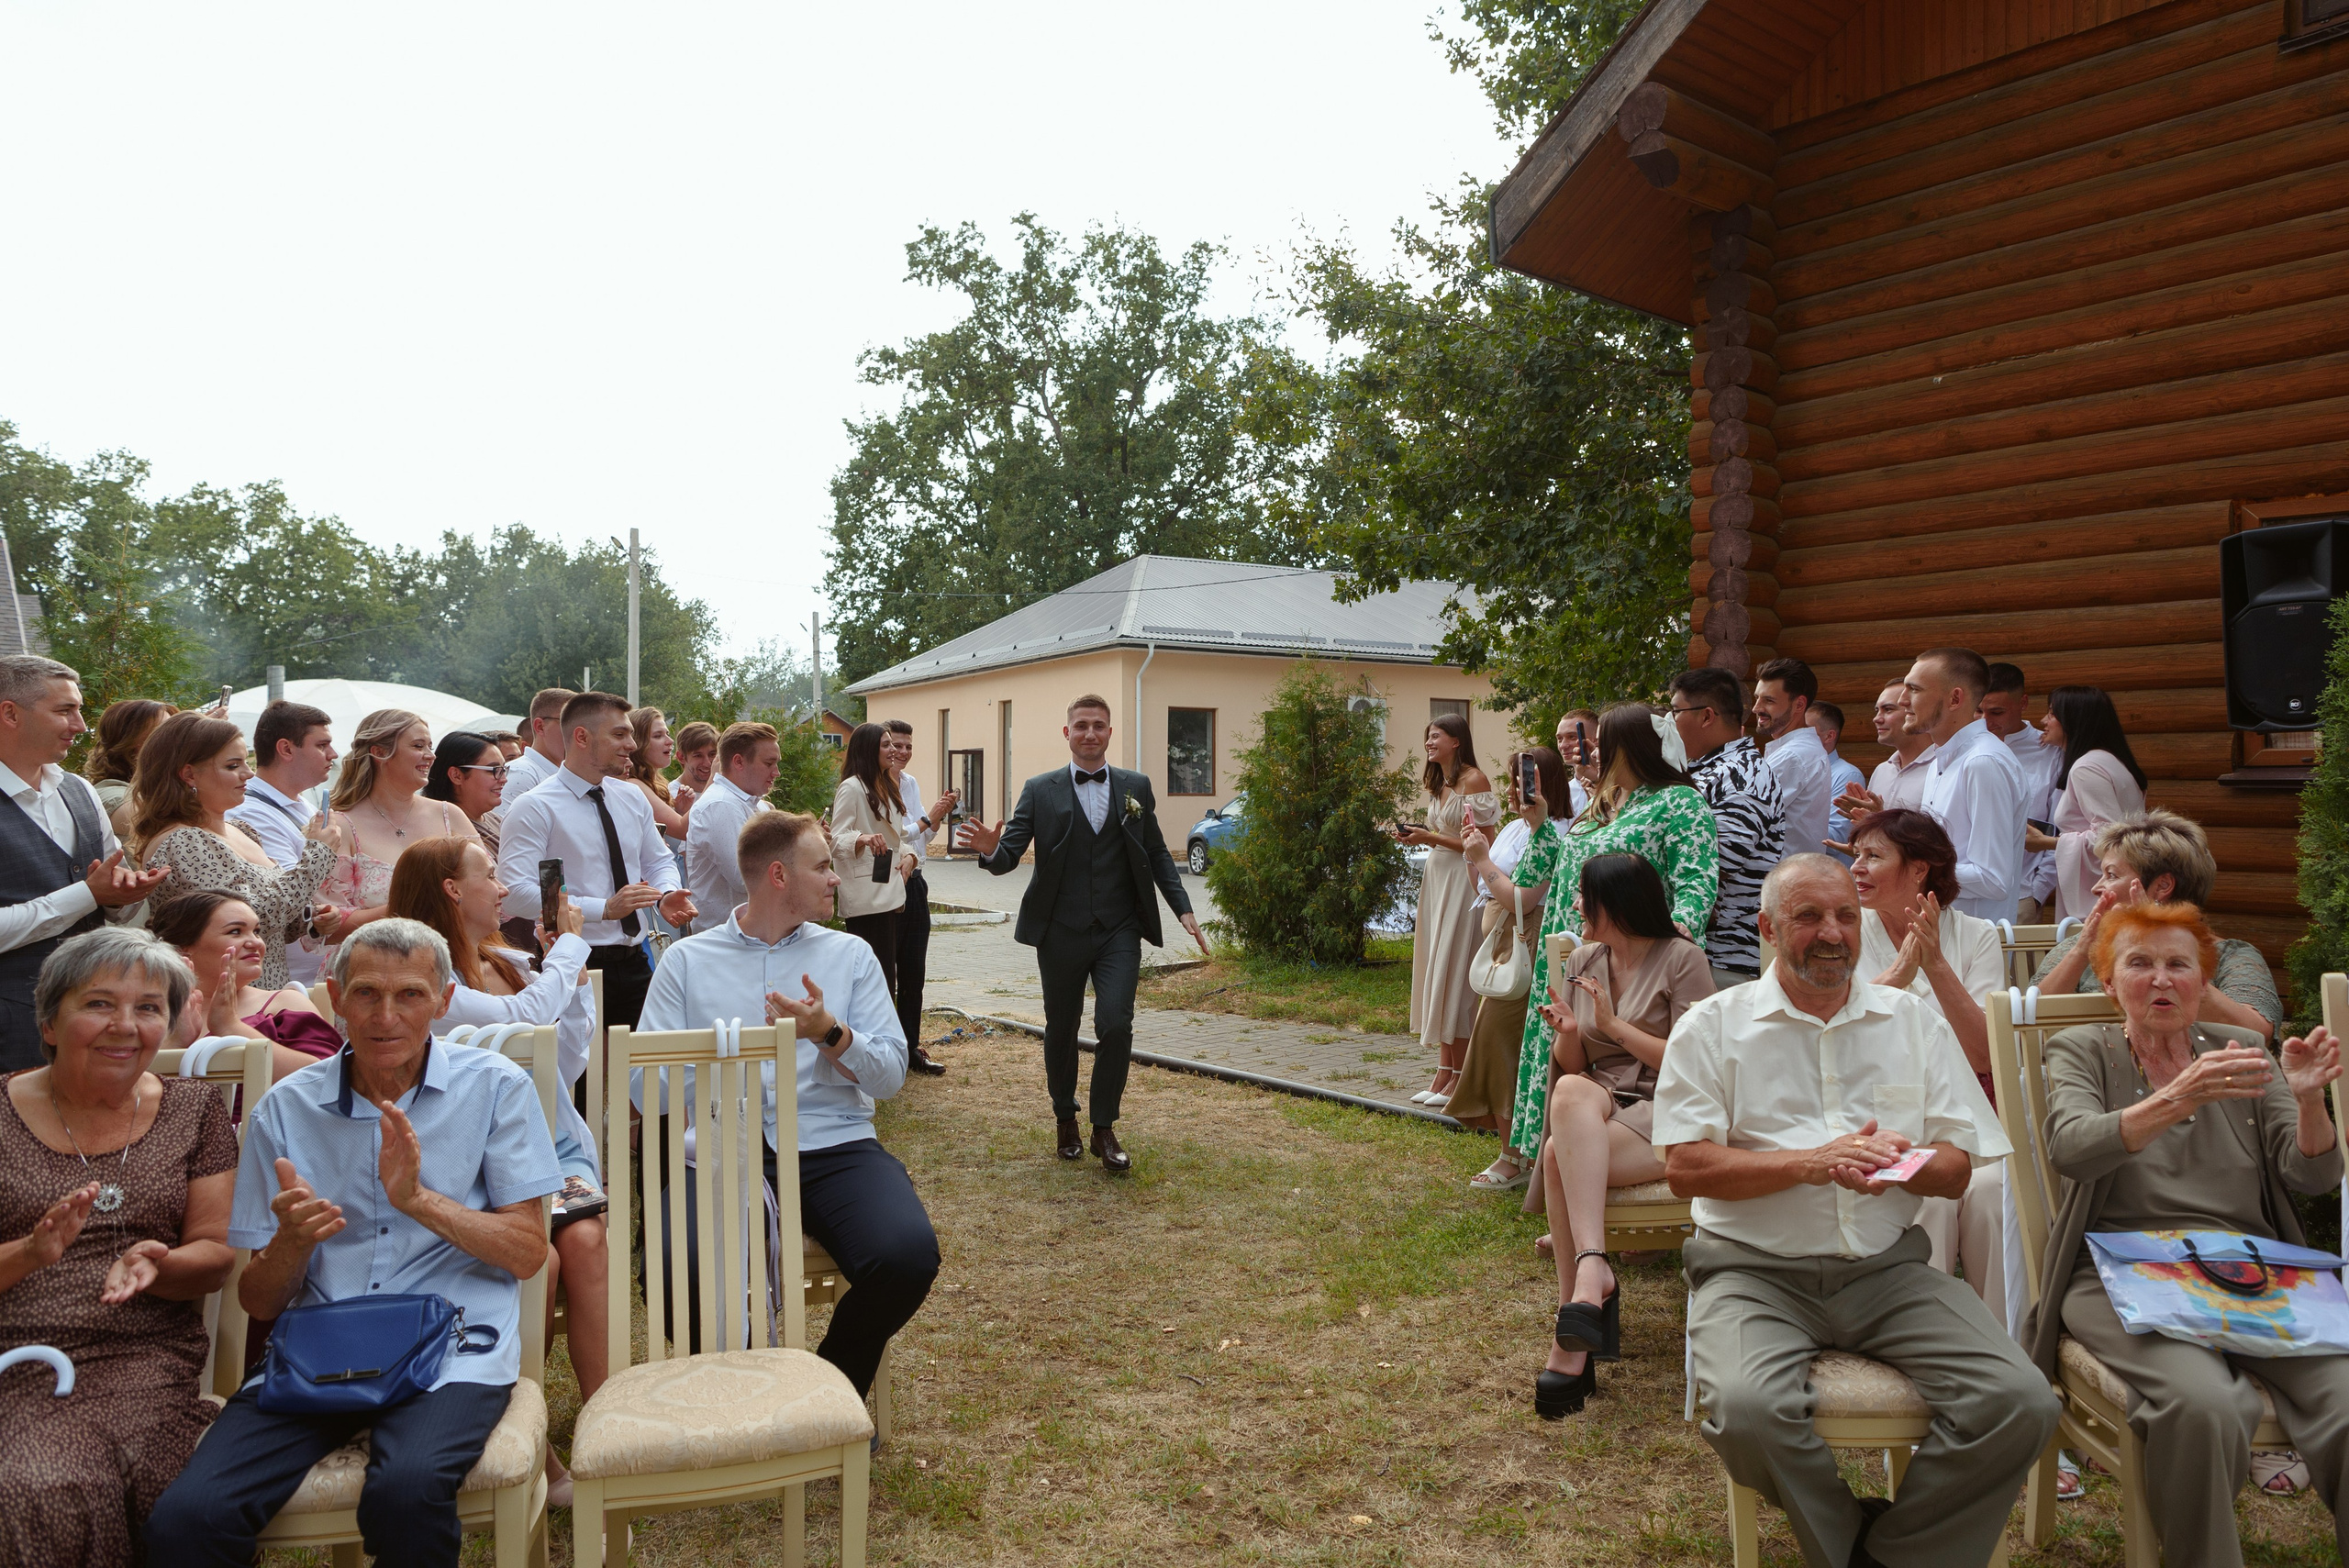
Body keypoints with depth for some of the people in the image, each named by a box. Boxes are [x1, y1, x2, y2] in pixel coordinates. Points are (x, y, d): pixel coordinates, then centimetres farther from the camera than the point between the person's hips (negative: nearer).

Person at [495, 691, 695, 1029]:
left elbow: (659, 861, 21)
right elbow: (515, 893, -18)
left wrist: (667, 893, -4)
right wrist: (605, 909, -25)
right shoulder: (534, 808, -9)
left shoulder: (634, 800, 12)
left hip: (634, 964, 6)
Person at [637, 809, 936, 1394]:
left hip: (834, 1148, 1)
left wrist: (829, 1032, -9)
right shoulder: (687, 960, 12)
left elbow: (890, 1075, 8)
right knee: (681, 1274, -32)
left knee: (907, 1258, -28)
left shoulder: (850, 955, 17)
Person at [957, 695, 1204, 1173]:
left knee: (1115, 1026, -12)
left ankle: (1104, 1129, 4)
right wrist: (991, 849, -28)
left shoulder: (1136, 787, 8)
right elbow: (1009, 856, -4)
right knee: (1061, 1030, 10)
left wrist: (1183, 909, 2)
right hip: (1061, 932, 0)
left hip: (1119, 931, 0)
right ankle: (1066, 1120, 32)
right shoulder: (1040, 791, 2)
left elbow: (1157, 854, 11)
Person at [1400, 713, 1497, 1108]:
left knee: (1455, 974, -7)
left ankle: (1459, 1079, -1)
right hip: (1436, 878, 9)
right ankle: (1444, 1072, 9)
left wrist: (1432, 838, -15)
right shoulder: (1438, 784, 17)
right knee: (1437, 973, 6)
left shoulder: (1474, 780, -10)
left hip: (1462, 881, -9)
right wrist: (1417, 838, 3)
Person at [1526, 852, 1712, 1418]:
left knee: (1562, 1160, -32)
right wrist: (1567, 1034, -6)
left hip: (1666, 1113, -4)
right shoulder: (1582, 962, 15)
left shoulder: (1683, 960, -2)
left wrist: (1615, 1024, -11)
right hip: (1601, 1104, 5)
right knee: (1570, 1092, -34)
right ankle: (1592, 1271, -40)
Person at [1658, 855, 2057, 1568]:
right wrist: (1814, 1162, -17)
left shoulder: (1913, 1022, 14)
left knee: (2022, 1403, -19)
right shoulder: (1713, 1026, 3)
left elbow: (1956, 1170, 10)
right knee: (1748, 1410, -31)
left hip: (1887, 1267, 3)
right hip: (1756, 1271, -3)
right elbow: (1685, 1168, -6)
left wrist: (1898, 1161, -14)